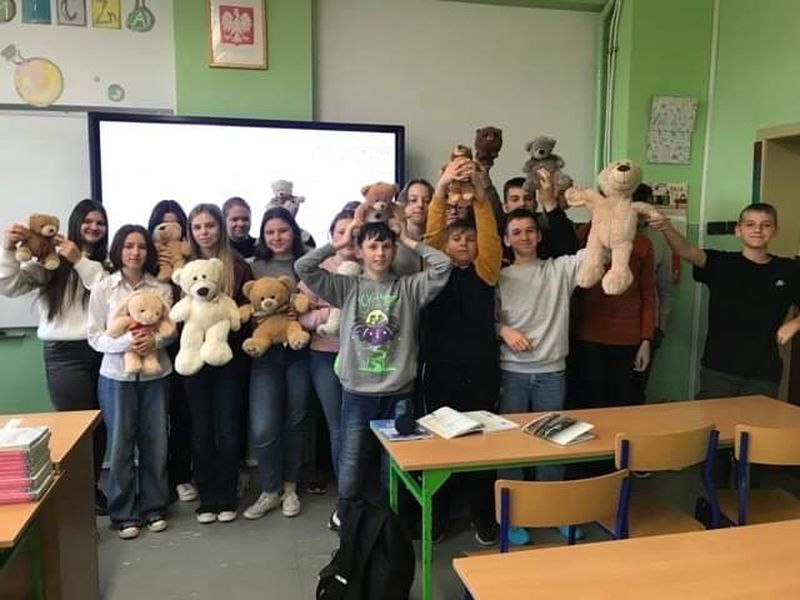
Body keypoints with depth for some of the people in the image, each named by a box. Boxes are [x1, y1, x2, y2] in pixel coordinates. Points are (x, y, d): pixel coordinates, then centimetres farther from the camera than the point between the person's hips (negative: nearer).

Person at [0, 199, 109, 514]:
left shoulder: (106, 263, 7)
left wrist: (80, 261, -16)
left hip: (100, 350, 2)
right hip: (64, 354, -2)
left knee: (101, 423, 9)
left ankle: (93, 487, 28)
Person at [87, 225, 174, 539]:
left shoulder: (162, 289, 0)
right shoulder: (103, 289, -3)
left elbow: (172, 330, 3)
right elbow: (94, 337, -5)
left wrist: (155, 339, -18)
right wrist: (126, 341, -22)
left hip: (156, 375, 2)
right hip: (117, 377, -1)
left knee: (155, 442, 10)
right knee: (120, 444, 6)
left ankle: (154, 507, 26)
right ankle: (123, 513, 21)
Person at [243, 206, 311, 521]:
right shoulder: (255, 267, 6)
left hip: (299, 351, 0)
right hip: (266, 351, 0)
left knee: (295, 421, 11)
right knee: (263, 428, -7)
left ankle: (290, 488, 28)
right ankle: (270, 491, 15)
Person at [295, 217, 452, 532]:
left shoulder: (409, 287, 3)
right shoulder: (346, 287, 4)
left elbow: (443, 265, -8)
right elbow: (303, 267, -3)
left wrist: (409, 241, 1)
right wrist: (338, 244, 3)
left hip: (399, 392, 0)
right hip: (357, 392, 0)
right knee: (351, 463, 7)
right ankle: (346, 523, 24)